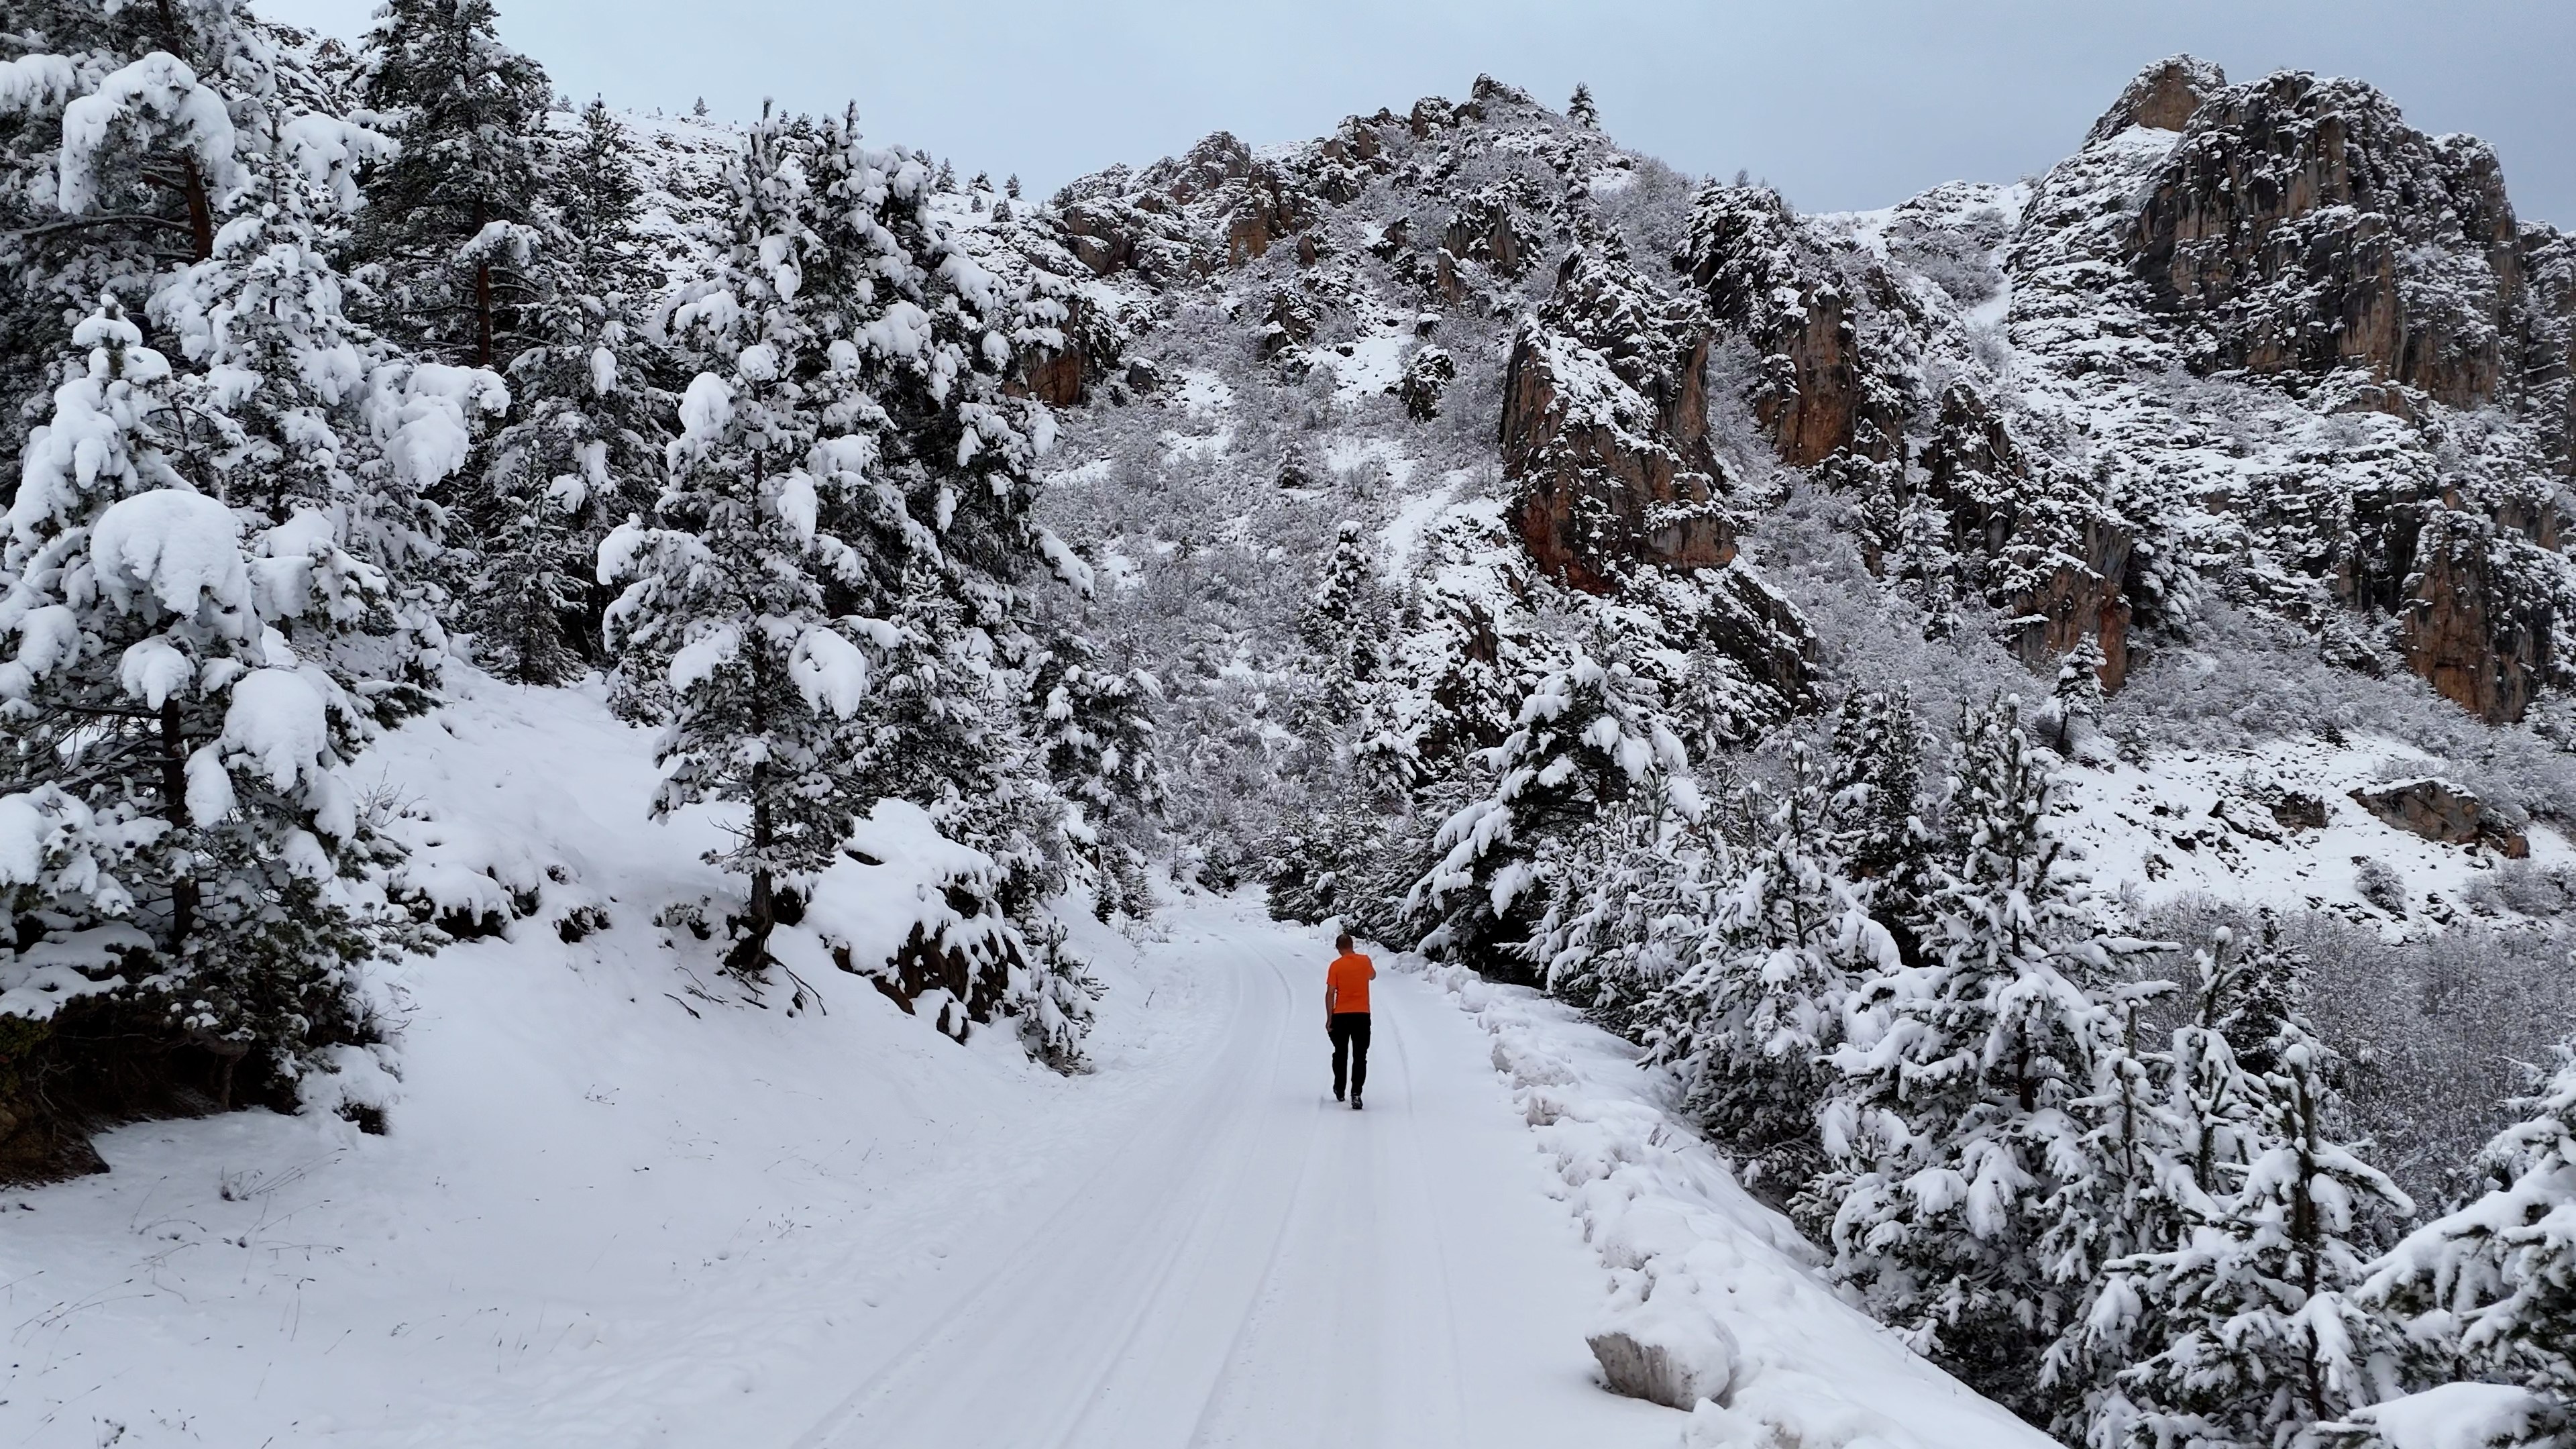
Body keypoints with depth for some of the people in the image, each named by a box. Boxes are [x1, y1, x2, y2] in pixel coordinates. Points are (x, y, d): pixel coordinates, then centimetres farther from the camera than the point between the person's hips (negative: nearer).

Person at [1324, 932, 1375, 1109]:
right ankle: (1356, 1094, -14)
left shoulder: (1336, 965, -7)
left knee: (1340, 1055, 17)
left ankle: (1339, 1091, 27)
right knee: (1360, 1057, 0)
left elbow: (1330, 993, -9)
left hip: (1341, 1016, -1)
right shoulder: (1365, 961, 0)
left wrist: (1329, 1019, -3)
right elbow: (1372, 976, 23)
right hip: (1362, 1015, 1)